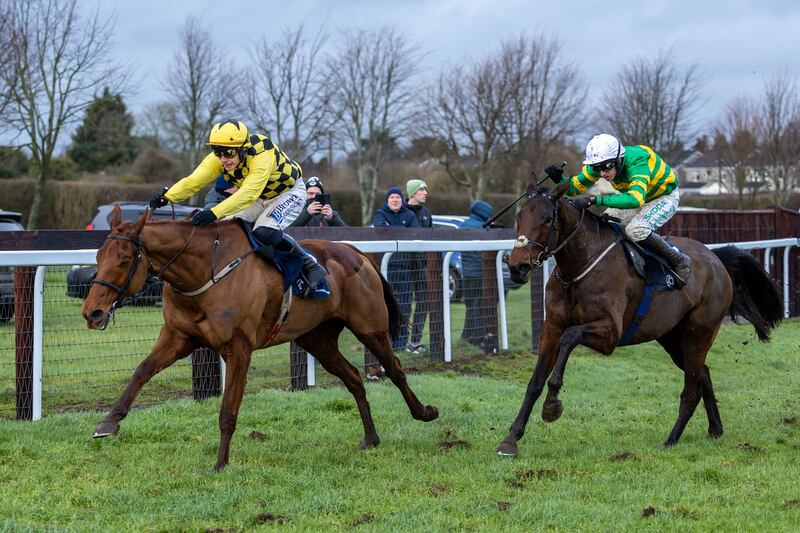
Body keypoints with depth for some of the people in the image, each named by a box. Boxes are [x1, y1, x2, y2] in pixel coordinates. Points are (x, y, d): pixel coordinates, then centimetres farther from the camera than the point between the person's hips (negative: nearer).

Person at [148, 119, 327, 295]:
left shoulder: (262, 155, -39)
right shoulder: (217, 159, -19)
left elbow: (248, 194, -50)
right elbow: (193, 181, -29)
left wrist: (215, 212, -61)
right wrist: (166, 198, -47)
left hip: (290, 191, -7)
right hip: (261, 197, 7)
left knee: (264, 233, -29)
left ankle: (311, 266, -14)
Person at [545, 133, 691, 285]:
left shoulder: (637, 163, -40)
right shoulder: (599, 163, -19)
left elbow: (635, 199, -54)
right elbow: (576, 187, -8)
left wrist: (596, 199, -62)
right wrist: (560, 179, -31)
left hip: (664, 197, -7)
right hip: (635, 197, 7)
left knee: (635, 230, -29)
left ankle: (679, 261, -11)